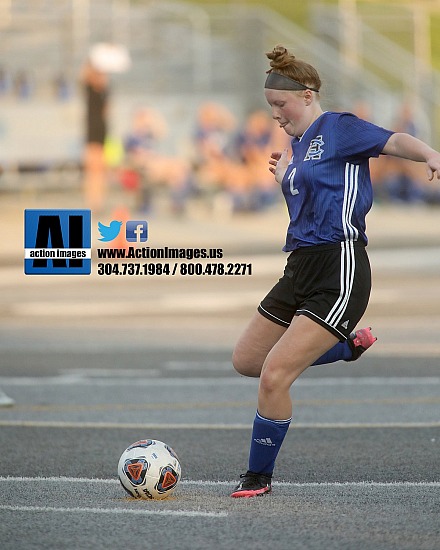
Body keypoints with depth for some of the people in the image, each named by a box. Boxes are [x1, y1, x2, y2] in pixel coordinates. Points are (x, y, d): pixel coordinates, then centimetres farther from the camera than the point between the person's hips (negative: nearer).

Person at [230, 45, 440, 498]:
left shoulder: (337, 128, -8)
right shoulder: (299, 143, 17)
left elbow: (393, 141, -25)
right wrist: (284, 178, 19)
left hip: (338, 275, -10)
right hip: (300, 269, 10)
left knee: (274, 375, -15)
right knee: (246, 361, 19)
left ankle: (259, 477, 3)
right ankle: (348, 344, 29)